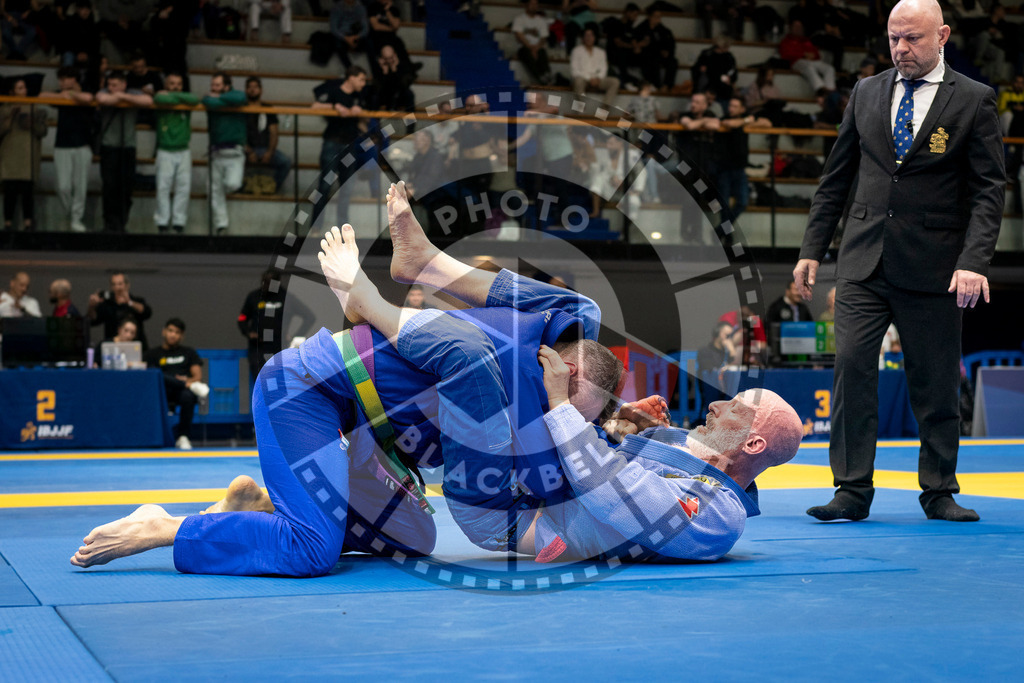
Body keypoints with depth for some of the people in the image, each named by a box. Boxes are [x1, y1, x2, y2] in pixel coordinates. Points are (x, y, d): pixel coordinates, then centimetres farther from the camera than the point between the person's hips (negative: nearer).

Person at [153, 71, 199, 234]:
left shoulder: (186, 100, 6)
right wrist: (178, 98, -12)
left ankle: (179, 222, 4)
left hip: (183, 151, 2)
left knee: (184, 187, -3)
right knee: (163, 187, -6)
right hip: (165, 152, -2)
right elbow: (160, 99, -25)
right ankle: (162, 222, 0)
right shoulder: (161, 97, -1)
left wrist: (172, 95, -11)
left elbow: (194, 99, -17)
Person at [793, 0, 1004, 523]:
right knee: (851, 366, -7)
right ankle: (852, 490, 0)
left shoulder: (973, 101, 1)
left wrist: (973, 261, -17)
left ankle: (938, 491, 19)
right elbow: (835, 179, 15)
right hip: (864, 263, 3)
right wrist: (812, 249, 9)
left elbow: (989, 189, -4)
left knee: (935, 382, 5)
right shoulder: (866, 93, 11)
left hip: (932, 268, -2)